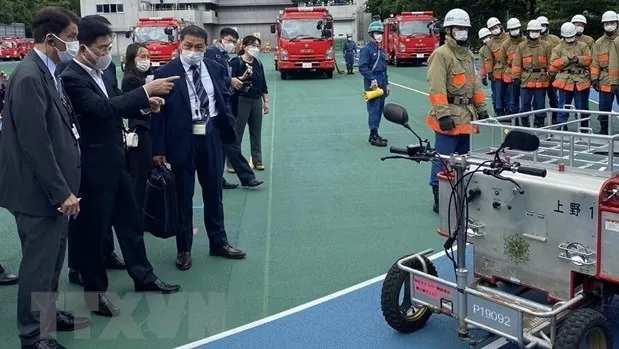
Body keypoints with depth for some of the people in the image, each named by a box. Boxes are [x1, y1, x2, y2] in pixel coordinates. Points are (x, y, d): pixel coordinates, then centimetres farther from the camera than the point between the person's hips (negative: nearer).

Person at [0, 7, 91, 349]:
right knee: (38, 263, 4)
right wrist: (61, 192, -19)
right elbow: (35, 144, -23)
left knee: (52, 258, 21)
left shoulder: (47, 72, 9)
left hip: (53, 188, 9)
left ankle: (48, 314, 38)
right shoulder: (29, 77, -20)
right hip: (39, 191, -9)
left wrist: (64, 187, 12)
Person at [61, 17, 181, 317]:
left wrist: (144, 106, -3)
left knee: (130, 220, 16)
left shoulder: (101, 73, 8)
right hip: (93, 166, -9)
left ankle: (143, 277, 30)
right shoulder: (72, 78, -18)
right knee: (93, 230, 5)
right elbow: (102, 108, -31)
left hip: (115, 161, 9)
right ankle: (95, 291, 20)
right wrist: (145, 91, -32)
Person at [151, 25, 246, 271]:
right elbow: (158, 113, -8)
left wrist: (229, 127, 4)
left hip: (211, 136, 4)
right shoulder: (165, 73, -8)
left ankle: (218, 242, 31)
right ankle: (183, 248, 22)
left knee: (213, 191, 15)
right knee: (183, 195, 7)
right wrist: (159, 148, -11)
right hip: (182, 139, -4)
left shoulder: (215, 69, 5)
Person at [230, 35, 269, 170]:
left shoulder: (258, 63, 10)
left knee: (256, 131, 10)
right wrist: (242, 78, -27)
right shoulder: (236, 62, -9)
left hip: (257, 101, 6)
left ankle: (257, 160, 19)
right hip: (241, 101, -6)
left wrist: (266, 101, 13)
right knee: (237, 132, -1)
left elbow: (263, 84, 15)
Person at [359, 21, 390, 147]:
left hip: (382, 84, 8)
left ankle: (375, 134, 19)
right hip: (372, 84, -8)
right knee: (374, 110, -8)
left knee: (380, 109, 11)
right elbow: (362, 68, -17)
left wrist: (387, 84, 20)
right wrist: (372, 80, -22)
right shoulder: (366, 49, -8)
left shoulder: (381, 50, 18)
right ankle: (373, 136, -5)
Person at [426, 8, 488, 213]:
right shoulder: (441, 54, -11)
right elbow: (436, 88, -19)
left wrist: (481, 108, 17)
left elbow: (474, 84, 22)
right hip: (449, 116, -9)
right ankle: (439, 201, 3)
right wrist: (443, 115, -24)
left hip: (465, 116, 9)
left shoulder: (467, 55, 17)